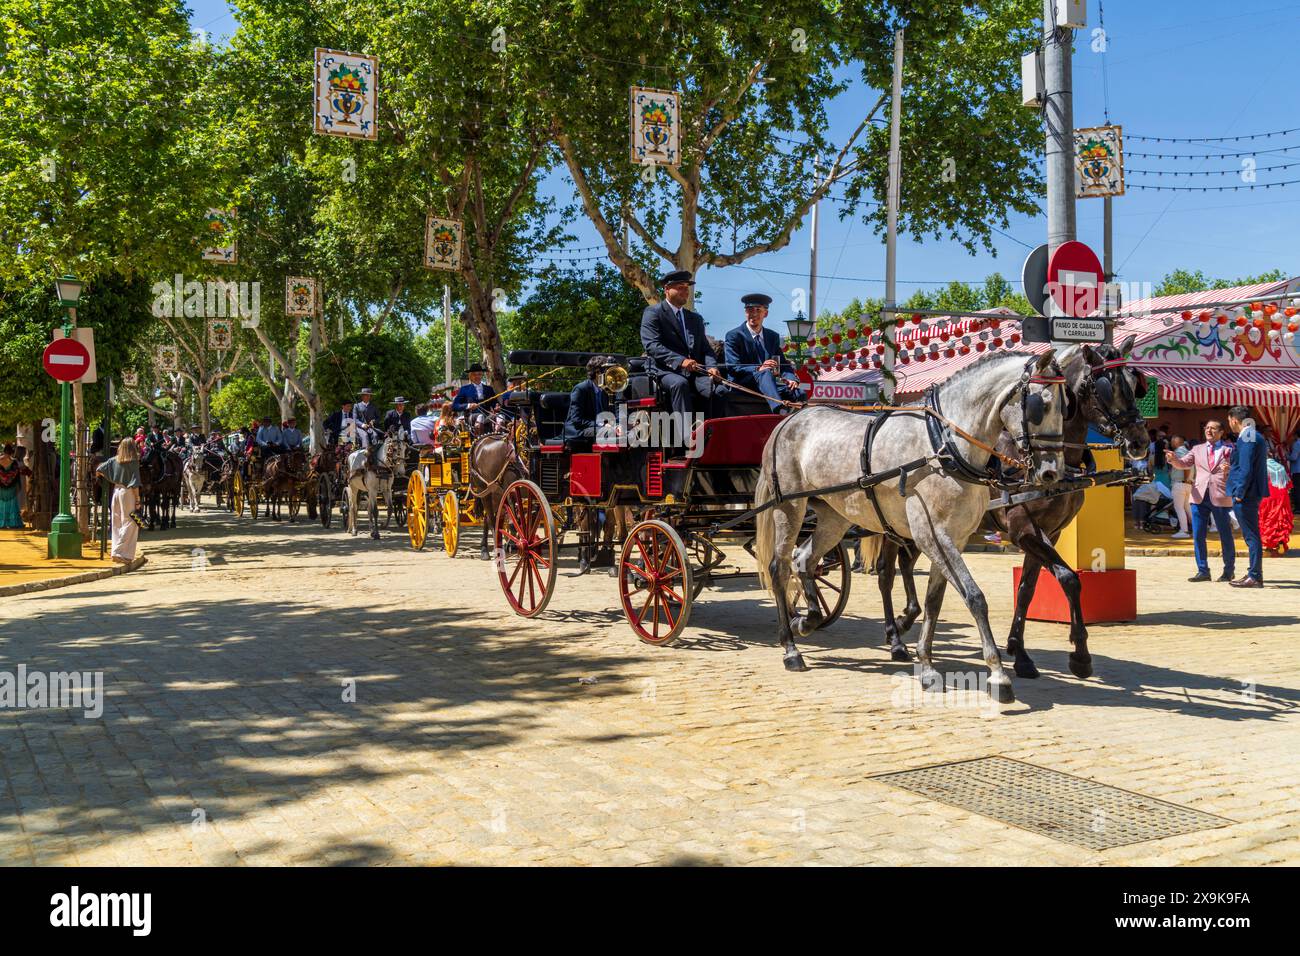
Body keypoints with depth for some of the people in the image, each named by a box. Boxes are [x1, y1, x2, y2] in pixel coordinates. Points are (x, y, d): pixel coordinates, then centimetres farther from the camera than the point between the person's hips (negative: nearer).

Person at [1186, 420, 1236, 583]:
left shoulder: (1229, 450, 7)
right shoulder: (1197, 449, 15)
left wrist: (1229, 470, -21)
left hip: (1220, 496, -3)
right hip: (1199, 496, 3)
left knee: (1225, 535, 4)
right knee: (1198, 535, 1)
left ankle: (1228, 571, 17)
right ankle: (1202, 571, 9)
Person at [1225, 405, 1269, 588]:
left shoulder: (1247, 438, -17)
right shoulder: (1255, 436, 15)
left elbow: (1246, 468, -21)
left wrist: (1239, 493, -19)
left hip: (1246, 494, -10)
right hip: (1252, 492, 10)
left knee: (1251, 535, -6)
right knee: (1251, 535, 16)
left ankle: (1255, 577, -3)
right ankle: (1254, 573, 23)